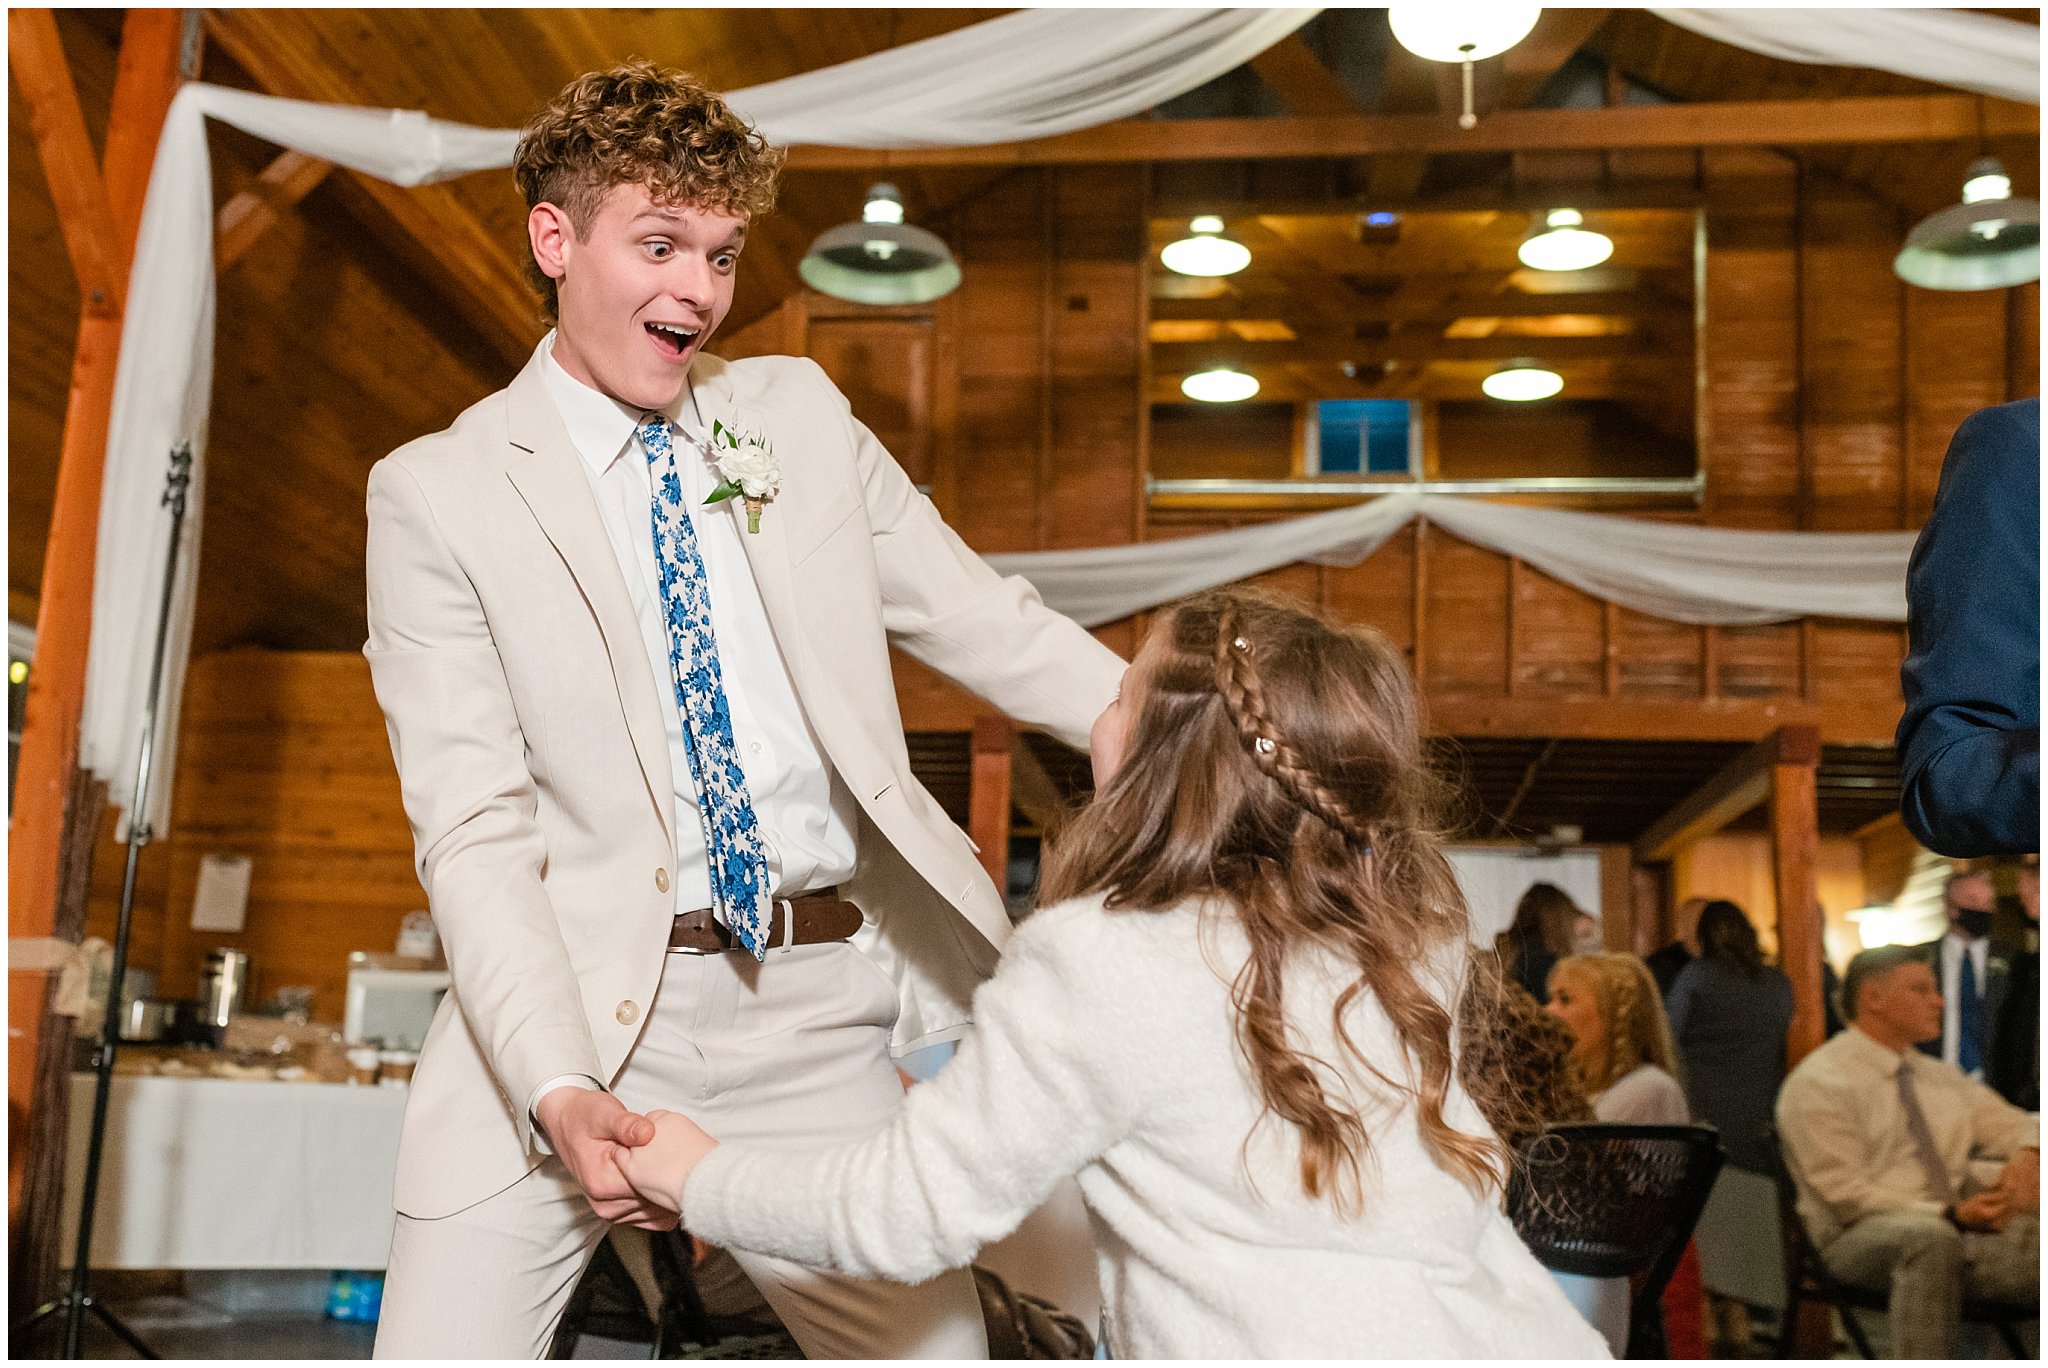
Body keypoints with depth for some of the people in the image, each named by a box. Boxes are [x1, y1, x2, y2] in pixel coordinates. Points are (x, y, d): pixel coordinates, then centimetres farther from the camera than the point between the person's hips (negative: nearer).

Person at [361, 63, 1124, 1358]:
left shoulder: (798, 414, 10)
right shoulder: (440, 493, -1)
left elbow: (985, 619, 10)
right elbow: (474, 830, -7)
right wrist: (558, 1090, -20)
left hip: (817, 1012, 3)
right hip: (587, 1002, -2)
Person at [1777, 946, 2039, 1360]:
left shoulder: (1941, 1077, 21)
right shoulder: (1818, 1083, -4)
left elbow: (2016, 1125, 25)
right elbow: (1845, 1193, -12)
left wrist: (2027, 1155, -2)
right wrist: (1951, 1214, -21)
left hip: (1959, 1230, 7)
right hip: (1862, 1238, -7)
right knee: (1930, 1237, -40)